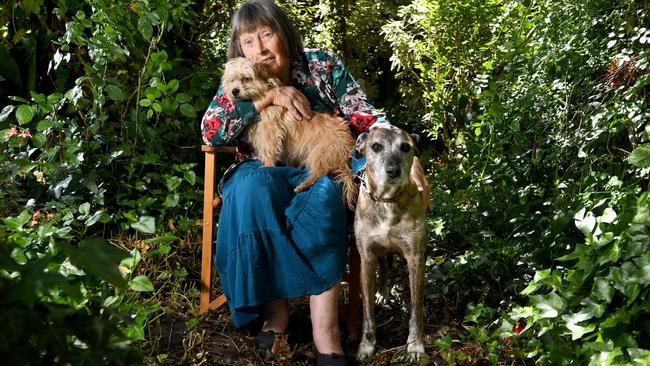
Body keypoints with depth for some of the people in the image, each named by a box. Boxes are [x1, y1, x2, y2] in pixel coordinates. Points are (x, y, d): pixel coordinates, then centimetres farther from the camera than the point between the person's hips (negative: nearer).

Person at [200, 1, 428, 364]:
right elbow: (210, 131, -11)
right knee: (251, 188, -35)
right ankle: (273, 306, -26)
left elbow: (366, 116, -6)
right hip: (263, 176, 1)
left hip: (320, 174, -1)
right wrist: (268, 97, -18)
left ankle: (325, 332, -37)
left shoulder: (322, 64, 1)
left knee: (323, 194, -36)